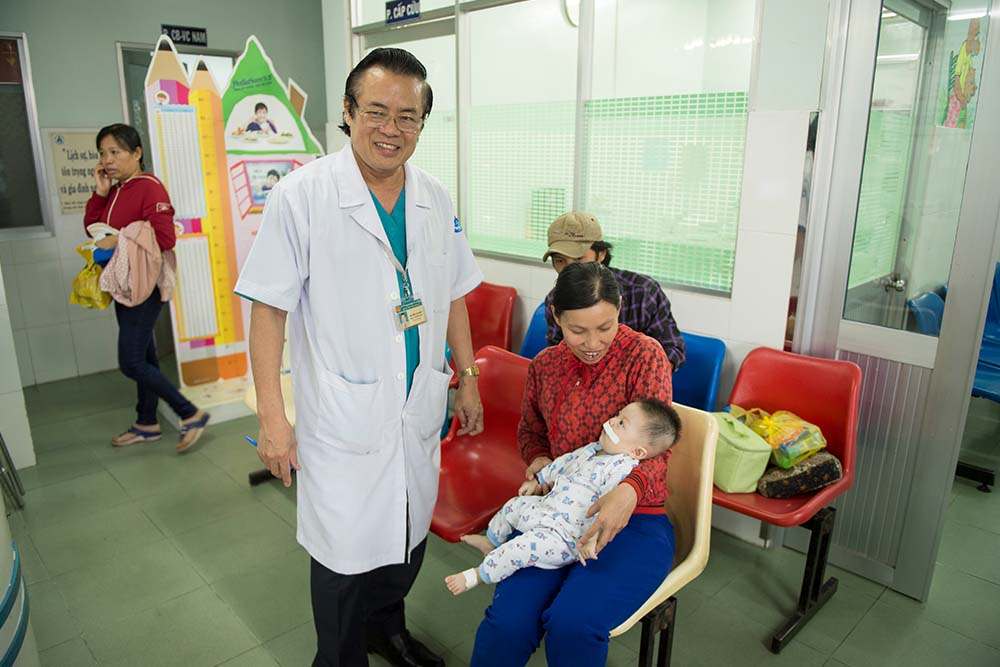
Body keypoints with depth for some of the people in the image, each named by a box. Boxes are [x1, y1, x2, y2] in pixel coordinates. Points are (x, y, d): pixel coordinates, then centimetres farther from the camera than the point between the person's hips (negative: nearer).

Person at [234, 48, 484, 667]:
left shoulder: (435, 200, 4)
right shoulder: (301, 196, -11)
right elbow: (269, 310, -11)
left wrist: (468, 379, 13)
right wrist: (272, 417, -12)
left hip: (420, 408, 6)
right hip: (343, 414, -5)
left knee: (408, 537, 20)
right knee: (347, 555, 5)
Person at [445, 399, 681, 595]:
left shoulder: (622, 467, -24)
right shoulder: (593, 450, 5)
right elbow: (565, 462, 21)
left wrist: (592, 537, -39)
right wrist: (538, 481, 30)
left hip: (565, 536, -10)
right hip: (546, 508, 10)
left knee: (520, 548, -22)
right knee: (514, 506, 24)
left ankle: (477, 576, -2)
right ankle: (491, 542, 49)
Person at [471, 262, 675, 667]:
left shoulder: (644, 354, -7)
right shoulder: (543, 366, 7)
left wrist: (629, 491, -34)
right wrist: (538, 459, -1)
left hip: (632, 518, -3)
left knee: (572, 624, -27)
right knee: (508, 621, -20)